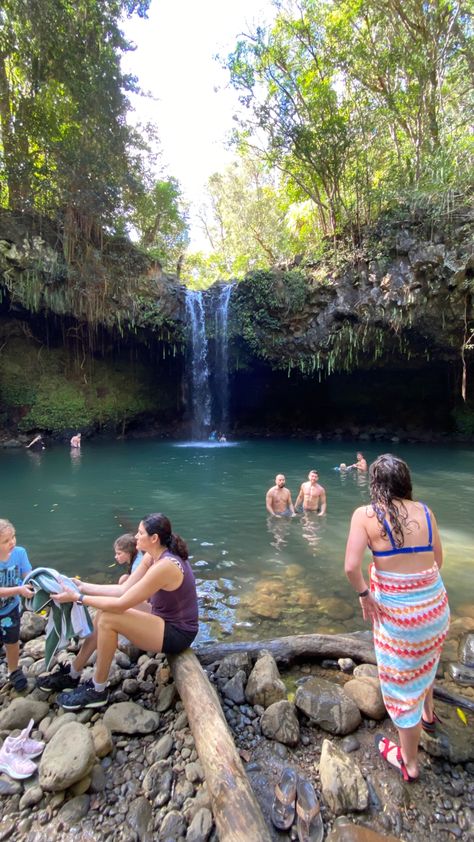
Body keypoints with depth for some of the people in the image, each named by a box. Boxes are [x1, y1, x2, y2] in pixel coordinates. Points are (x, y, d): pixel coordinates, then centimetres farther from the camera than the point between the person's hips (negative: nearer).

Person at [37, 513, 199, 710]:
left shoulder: (164, 566, -30)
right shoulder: (152, 556, -1)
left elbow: (121, 604, -25)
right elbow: (124, 589, 2)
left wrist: (77, 598, -18)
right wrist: (83, 586, -1)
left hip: (177, 633, -9)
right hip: (165, 621, 9)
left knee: (108, 619, -18)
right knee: (104, 613, 3)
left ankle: (97, 690, 2)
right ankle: (72, 675, 20)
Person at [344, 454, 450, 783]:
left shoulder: (365, 515, -16)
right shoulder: (425, 512, -4)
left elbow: (352, 567, -22)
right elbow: (439, 560, 6)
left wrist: (364, 594, -4)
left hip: (396, 610, -5)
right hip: (436, 604, 5)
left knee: (402, 682, 16)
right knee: (426, 660, 35)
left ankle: (409, 762, 38)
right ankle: (428, 712, 61)